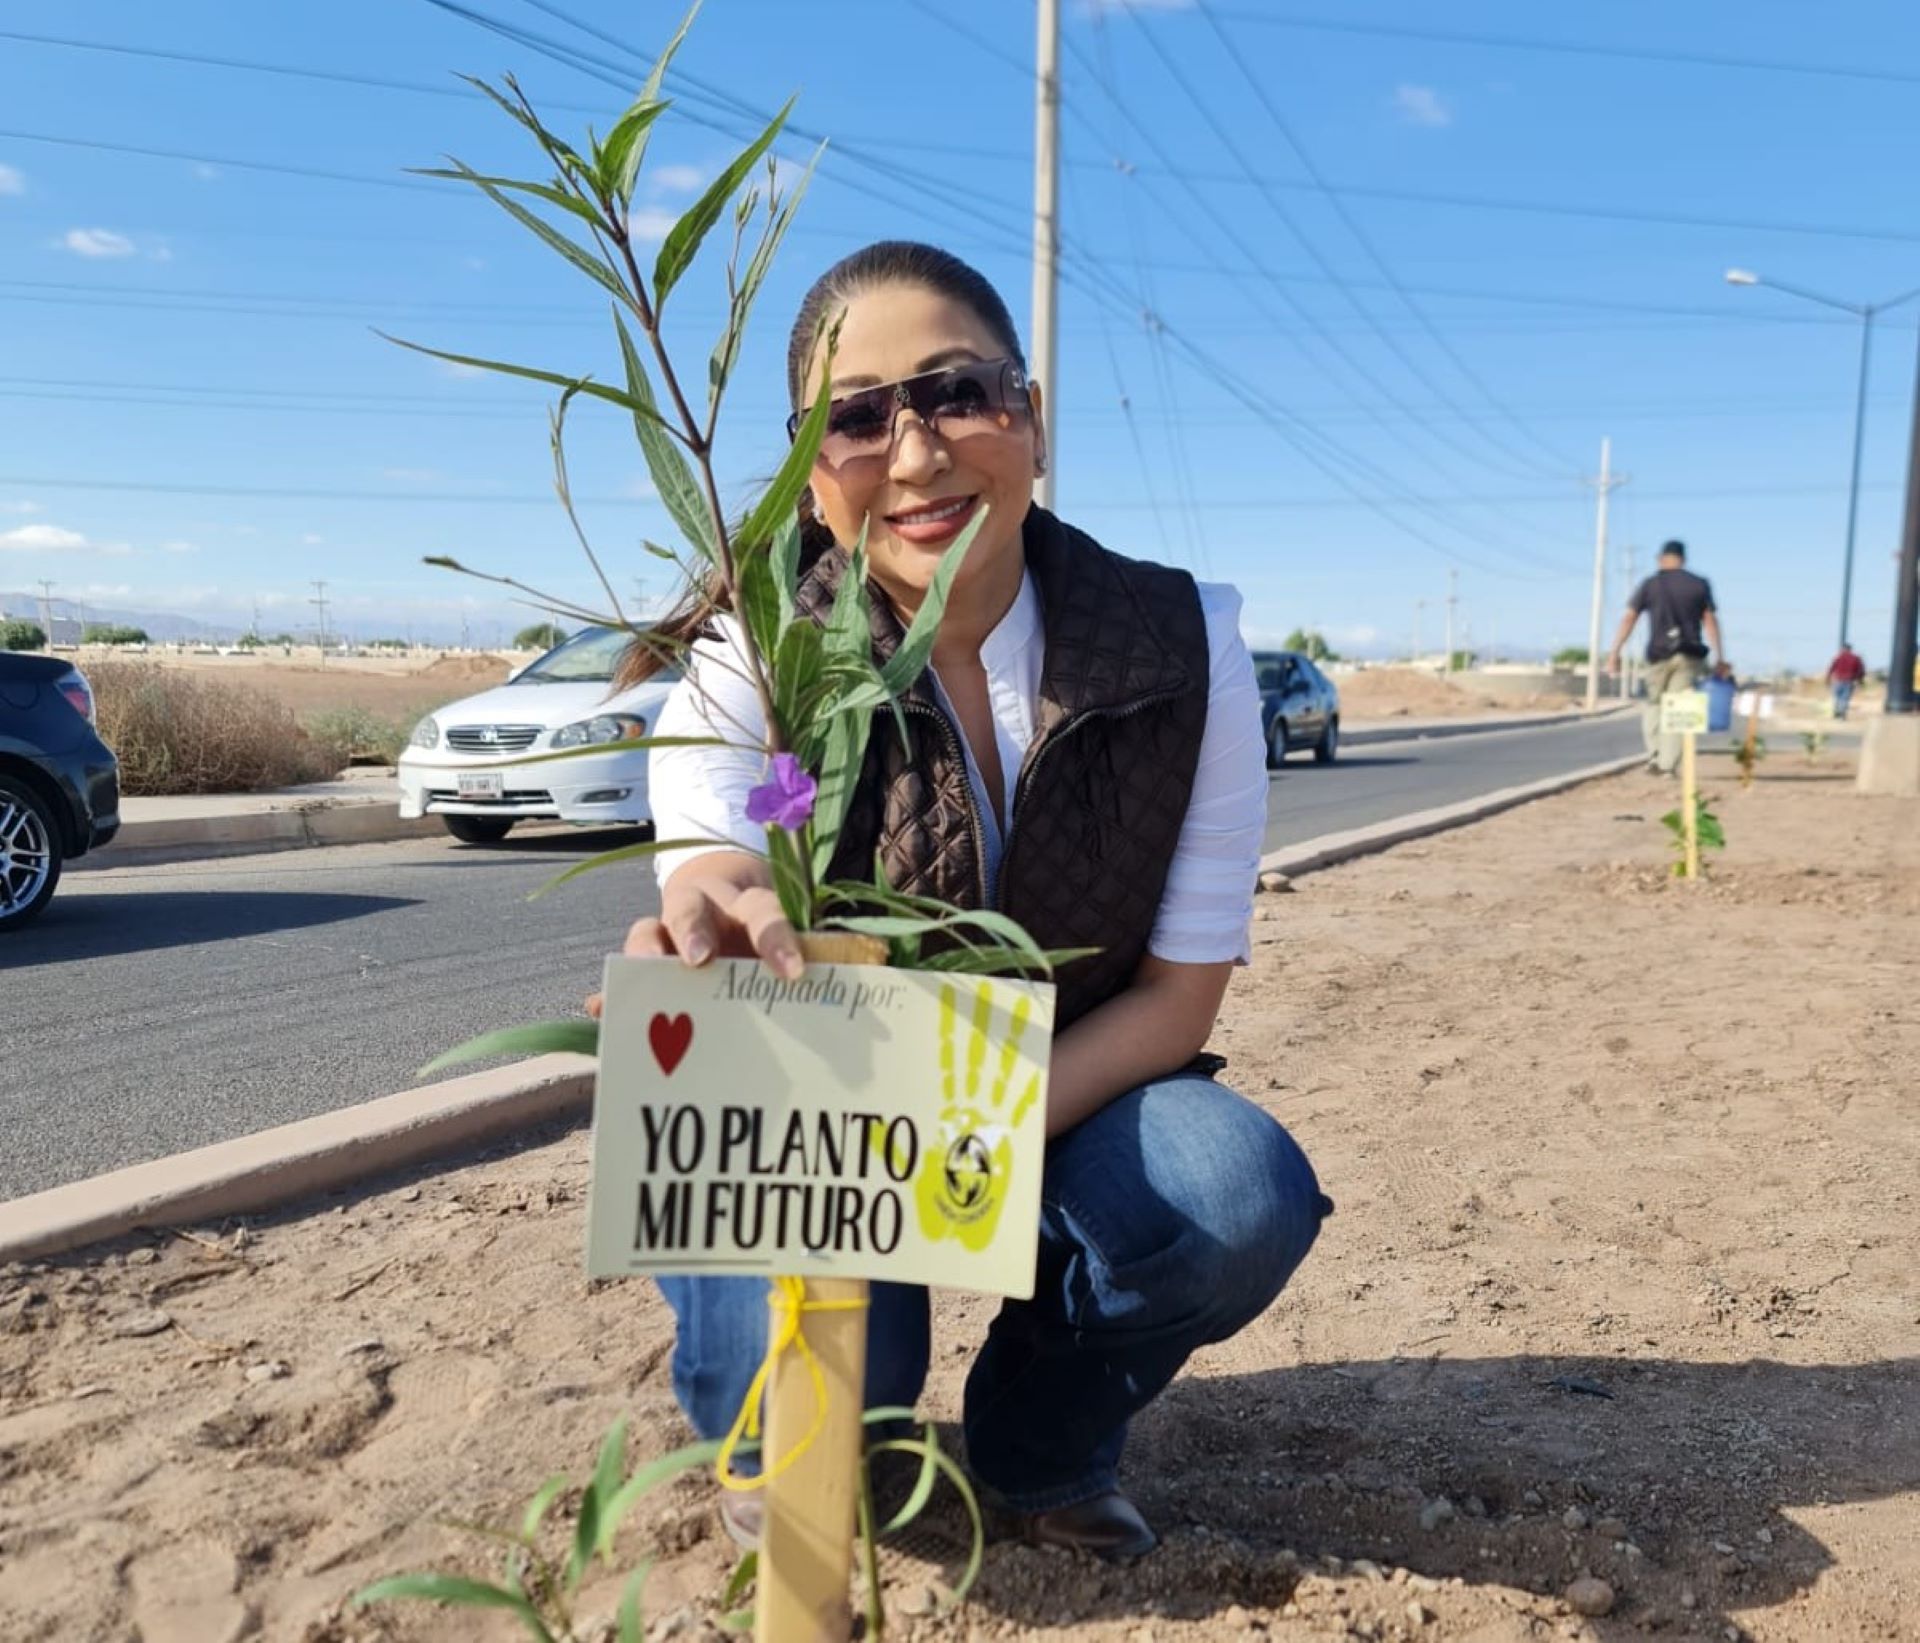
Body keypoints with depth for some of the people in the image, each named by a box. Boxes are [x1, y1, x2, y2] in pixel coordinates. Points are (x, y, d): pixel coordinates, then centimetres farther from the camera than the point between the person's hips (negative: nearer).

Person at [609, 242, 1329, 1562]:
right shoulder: (747, 666, -19)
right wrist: (718, 959, -55)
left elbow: (1178, 994, -13)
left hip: (1059, 1109, 2)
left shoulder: (1185, 648, -16)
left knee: (1243, 1196, -28)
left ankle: (1042, 1444, 6)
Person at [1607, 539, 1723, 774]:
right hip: (1689, 655, 1)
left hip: (1659, 654, 0)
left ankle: (1655, 756, 1)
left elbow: (1628, 618, -4)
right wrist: (1719, 658, 5)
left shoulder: (1649, 585, 2)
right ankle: (1668, 765, -3)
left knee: (1654, 704, 17)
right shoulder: (1700, 584, 5)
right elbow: (1711, 622, 3)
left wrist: (1614, 653, -3)